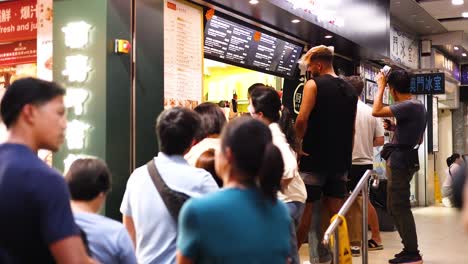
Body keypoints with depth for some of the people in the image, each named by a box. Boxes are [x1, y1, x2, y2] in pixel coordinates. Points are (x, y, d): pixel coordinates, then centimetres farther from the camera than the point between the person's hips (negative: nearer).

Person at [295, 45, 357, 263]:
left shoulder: (314, 84, -8)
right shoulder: (349, 90, 12)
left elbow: (302, 120, -19)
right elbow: (352, 128, 14)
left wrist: (298, 142, -4)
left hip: (315, 157, -6)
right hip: (340, 159, 6)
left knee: (306, 208, 2)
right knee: (335, 210, 9)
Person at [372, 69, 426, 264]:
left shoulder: (409, 106, -18)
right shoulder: (417, 105, 14)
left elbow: (376, 111, -25)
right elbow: (418, 138, 22)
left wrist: (380, 86, -13)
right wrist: (395, 128, 15)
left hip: (400, 163, -10)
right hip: (403, 161, 10)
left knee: (400, 208, -5)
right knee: (395, 207, 15)